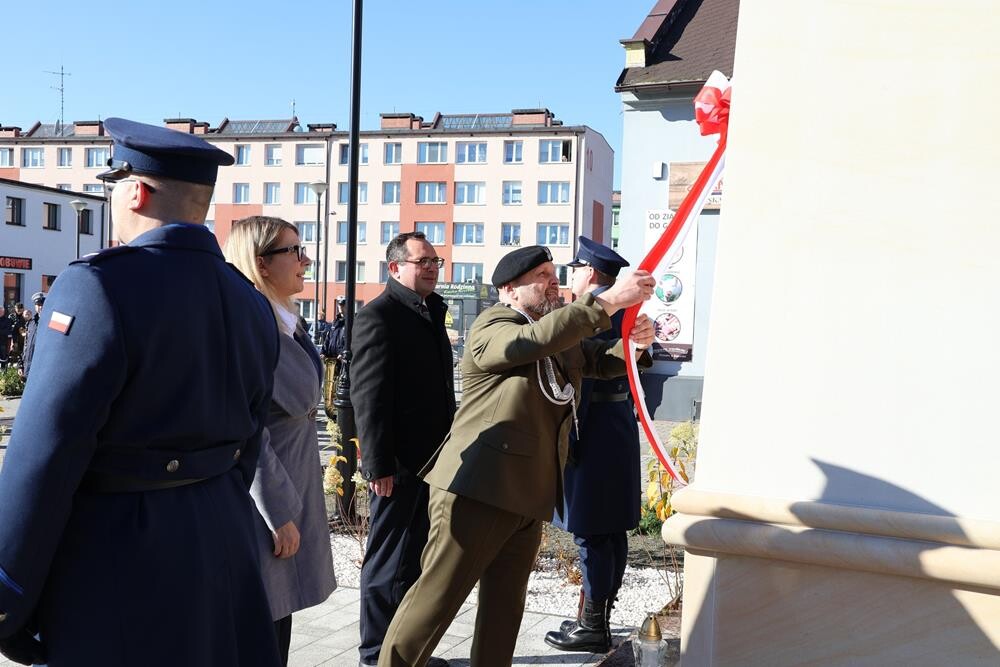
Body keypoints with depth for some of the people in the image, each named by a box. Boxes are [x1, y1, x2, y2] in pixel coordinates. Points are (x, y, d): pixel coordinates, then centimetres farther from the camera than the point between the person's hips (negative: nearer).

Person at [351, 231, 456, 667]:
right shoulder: (378, 316, -12)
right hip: (399, 463, -8)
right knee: (389, 562, 4)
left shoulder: (431, 312, 14)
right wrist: (379, 465, -21)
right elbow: (368, 396, -17)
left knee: (414, 561, 16)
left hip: (431, 460, 8)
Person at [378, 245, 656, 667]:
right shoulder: (491, 328, -9)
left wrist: (634, 341, -5)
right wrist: (611, 300, -29)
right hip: (478, 489, -8)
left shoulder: (562, 334, 18)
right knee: (436, 596, -2)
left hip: (529, 494, 8)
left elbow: (602, 361, 17)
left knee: (505, 605, 15)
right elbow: (539, 338, -27)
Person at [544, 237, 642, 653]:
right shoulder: (625, 310, 13)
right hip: (622, 427, 10)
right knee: (612, 532, 14)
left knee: (591, 534, -3)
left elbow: (581, 379, -20)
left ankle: (593, 627, 5)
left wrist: (568, 440, -18)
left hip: (594, 433, -10)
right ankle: (598, 617, 25)